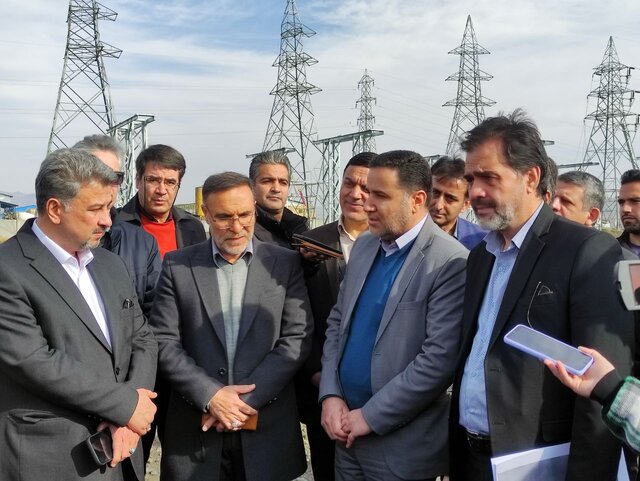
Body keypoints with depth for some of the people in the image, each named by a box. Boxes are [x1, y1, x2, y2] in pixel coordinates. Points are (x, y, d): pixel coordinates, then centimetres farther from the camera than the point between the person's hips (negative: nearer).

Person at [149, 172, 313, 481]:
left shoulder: (285, 263, -1)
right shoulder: (178, 266, 1)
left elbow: (297, 339, -5)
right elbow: (163, 342, -2)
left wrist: (248, 398, -12)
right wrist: (210, 395, -13)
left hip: (267, 430, 0)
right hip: (195, 431, 0)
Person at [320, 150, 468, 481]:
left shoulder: (451, 263, -17)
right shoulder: (363, 245, 5)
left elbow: (440, 359, -21)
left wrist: (371, 416, -15)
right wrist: (331, 395, -1)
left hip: (401, 443, -6)